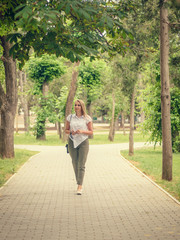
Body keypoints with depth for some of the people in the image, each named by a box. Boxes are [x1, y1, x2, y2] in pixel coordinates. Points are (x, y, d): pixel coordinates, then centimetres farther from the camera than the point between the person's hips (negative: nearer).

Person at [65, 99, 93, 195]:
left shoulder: (87, 118, -1)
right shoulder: (70, 117, 5)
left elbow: (91, 132, 1)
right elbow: (66, 130, 10)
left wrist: (82, 131, -17)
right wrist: (71, 132, -12)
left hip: (83, 142, -3)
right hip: (72, 142, 3)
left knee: (81, 165, -10)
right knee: (75, 164, 7)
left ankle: (79, 187, -13)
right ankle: (79, 183, 22)